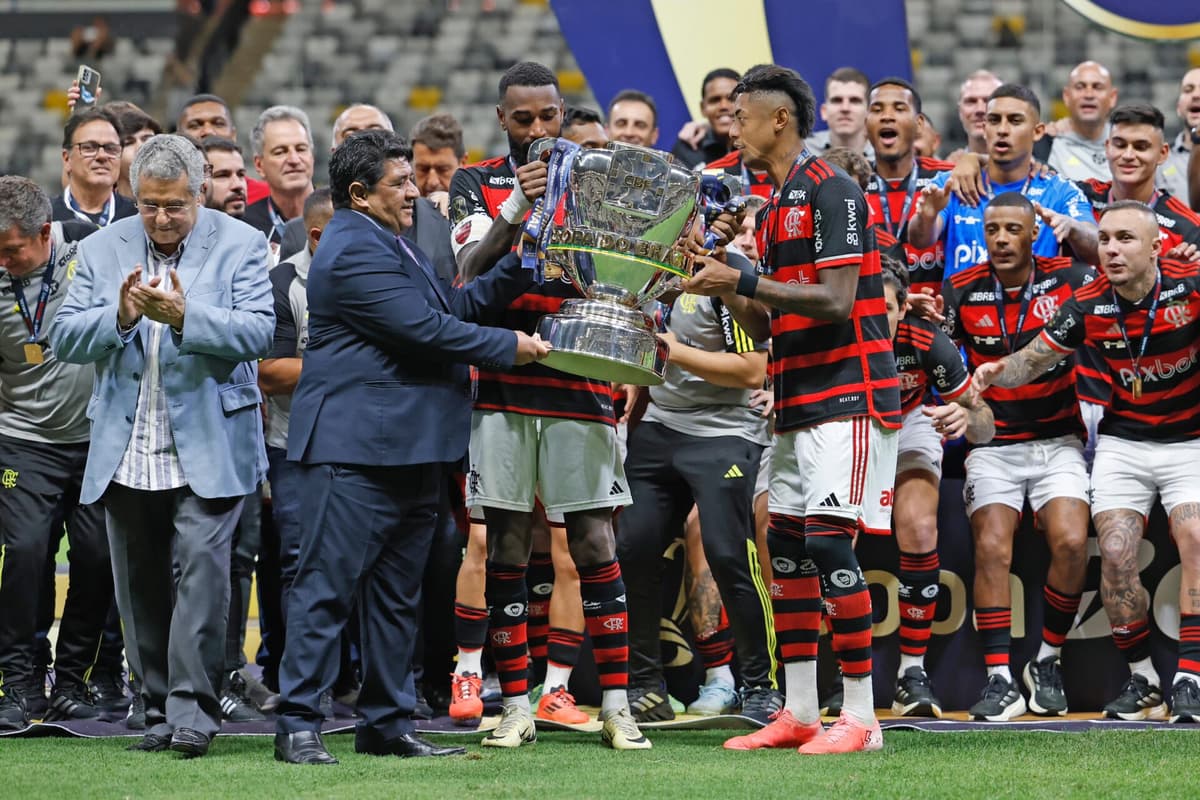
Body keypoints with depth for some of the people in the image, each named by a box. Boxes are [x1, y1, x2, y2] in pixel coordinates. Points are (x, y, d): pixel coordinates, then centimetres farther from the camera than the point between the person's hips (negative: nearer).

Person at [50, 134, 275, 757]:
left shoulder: (239, 245, 0)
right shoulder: (103, 249, 8)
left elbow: (255, 332, -12)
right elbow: (65, 338, 2)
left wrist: (184, 316, -27)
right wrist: (120, 316, -17)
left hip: (207, 449, -4)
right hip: (125, 452, 4)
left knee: (201, 568, -15)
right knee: (140, 587, 7)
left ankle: (192, 710, -14)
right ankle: (159, 709, 16)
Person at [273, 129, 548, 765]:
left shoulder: (392, 243, 20)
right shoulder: (354, 250, -15)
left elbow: (452, 306, 21)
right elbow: (426, 328, -19)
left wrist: (519, 272, 11)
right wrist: (509, 348, -9)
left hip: (409, 447, 11)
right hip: (355, 449, -11)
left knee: (397, 594, 12)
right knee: (328, 587, -8)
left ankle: (386, 723, 18)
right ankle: (297, 724, -7)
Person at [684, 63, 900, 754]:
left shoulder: (832, 193, -10)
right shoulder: (774, 208, 18)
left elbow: (836, 301, -19)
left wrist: (745, 282, -16)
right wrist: (724, 289, 5)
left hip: (847, 398, -10)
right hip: (800, 405, 10)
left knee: (829, 542, -14)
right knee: (785, 546, 8)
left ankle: (861, 717, -12)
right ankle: (799, 713, 14)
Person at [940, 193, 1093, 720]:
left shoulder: (1068, 279, -3)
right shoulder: (961, 292, -2)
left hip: (1057, 440, 0)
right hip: (993, 445, 0)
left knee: (1071, 543, -18)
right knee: (991, 549, -16)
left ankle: (1048, 660, 2)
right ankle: (1000, 681, -14)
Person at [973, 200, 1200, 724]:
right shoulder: (1089, 305, -9)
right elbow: (1031, 361, -1)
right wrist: (997, 372, -20)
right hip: (1123, 441, 2)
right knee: (1116, 556, -10)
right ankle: (1141, 678, 8)